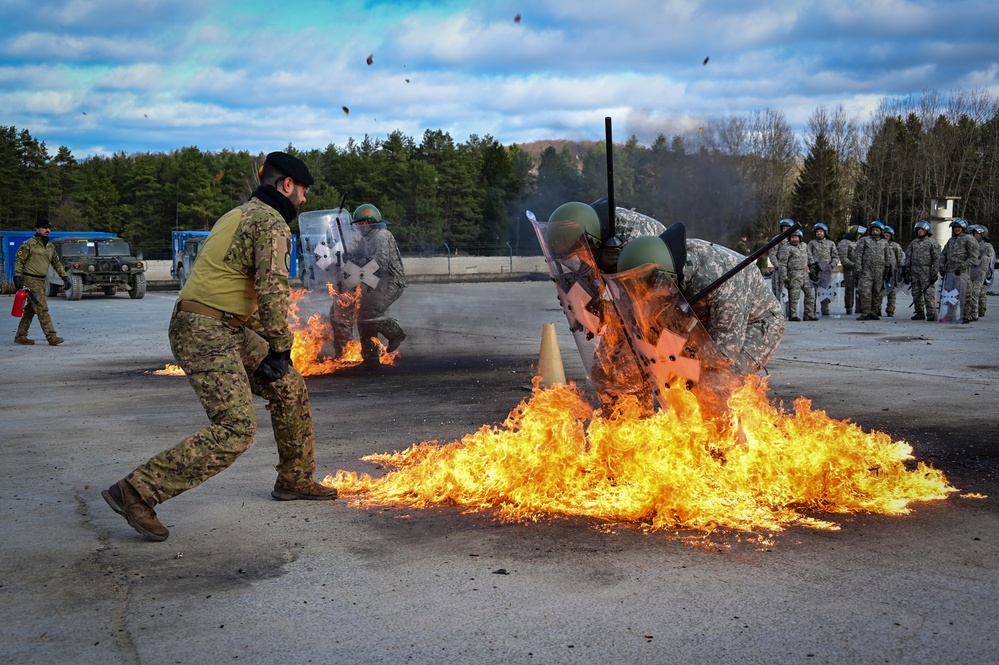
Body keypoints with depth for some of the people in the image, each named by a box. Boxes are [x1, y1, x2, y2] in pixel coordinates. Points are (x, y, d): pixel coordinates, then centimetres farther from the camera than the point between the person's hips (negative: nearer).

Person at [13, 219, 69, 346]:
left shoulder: (50, 247, 15)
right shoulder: (29, 244, -7)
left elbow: (57, 263, 22)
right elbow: (19, 260, -9)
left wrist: (64, 277, 16)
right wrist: (17, 277, -17)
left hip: (41, 281, 8)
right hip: (30, 281, -8)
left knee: (30, 310, 12)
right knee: (42, 309, -12)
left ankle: (20, 336, 20)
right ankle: (51, 337, -16)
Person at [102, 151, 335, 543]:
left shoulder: (239, 215, 21)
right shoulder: (272, 223, -11)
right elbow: (272, 290, -20)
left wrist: (267, 338, 21)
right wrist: (280, 348, -12)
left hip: (228, 330, 11)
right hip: (205, 334, -11)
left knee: (290, 389, 15)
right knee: (235, 430, -17)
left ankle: (294, 480, 28)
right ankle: (135, 492, -13)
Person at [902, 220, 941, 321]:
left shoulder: (932, 243, -1)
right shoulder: (913, 243, 17)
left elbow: (937, 259, -6)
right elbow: (908, 256, 17)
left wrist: (934, 273, -12)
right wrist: (906, 269, 8)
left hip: (926, 271, -6)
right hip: (914, 271, 6)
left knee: (928, 293, -10)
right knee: (916, 293, 6)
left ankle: (931, 314, -10)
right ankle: (919, 313, 14)